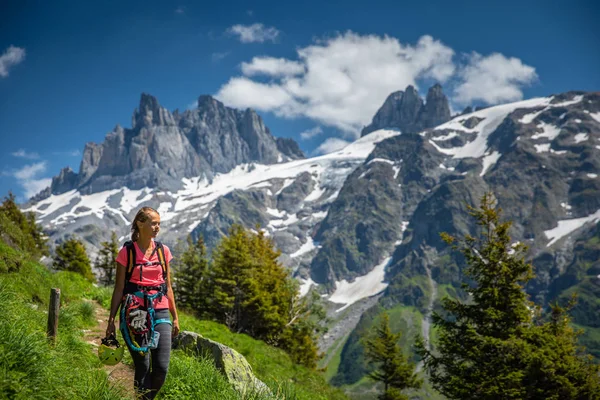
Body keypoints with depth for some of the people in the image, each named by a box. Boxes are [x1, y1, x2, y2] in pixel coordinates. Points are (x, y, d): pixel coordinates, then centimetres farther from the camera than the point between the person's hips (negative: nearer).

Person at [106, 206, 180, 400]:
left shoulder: (163, 251, 9)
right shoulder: (127, 251, -1)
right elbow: (119, 288, 2)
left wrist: (175, 317, 14)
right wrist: (111, 320, -1)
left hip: (160, 312, 3)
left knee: (162, 367, -6)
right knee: (143, 367, -2)